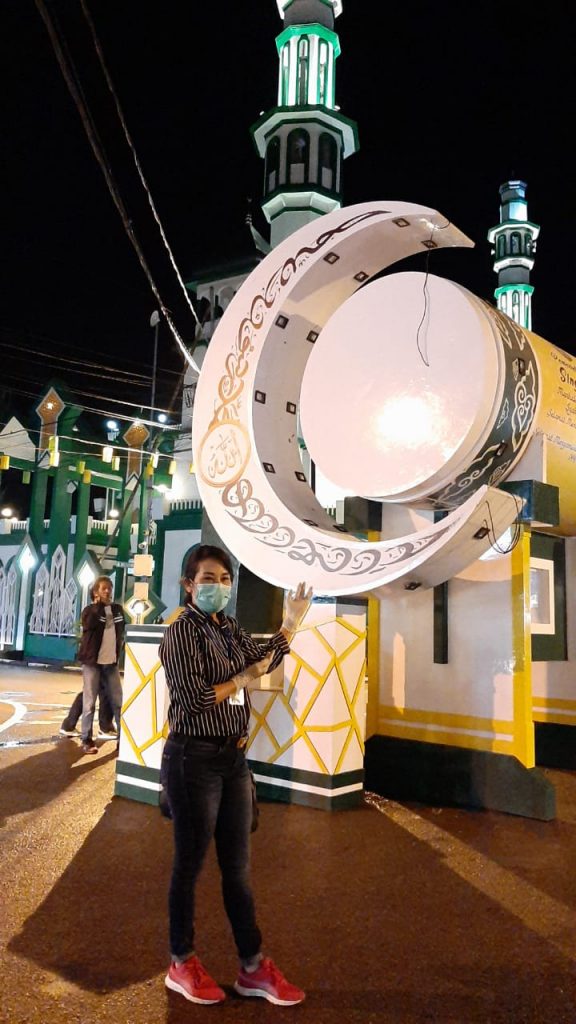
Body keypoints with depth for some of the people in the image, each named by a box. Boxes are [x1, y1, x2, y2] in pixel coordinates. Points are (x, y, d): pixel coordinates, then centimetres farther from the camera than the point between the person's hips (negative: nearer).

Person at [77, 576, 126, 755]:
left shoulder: (117, 609, 9)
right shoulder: (90, 609, -4)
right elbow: (89, 624, -25)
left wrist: (118, 651, 12)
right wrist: (98, 605, -15)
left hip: (111, 663, 4)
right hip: (92, 662, -4)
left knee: (118, 702, 7)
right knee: (89, 703, 1)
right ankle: (86, 740, 10)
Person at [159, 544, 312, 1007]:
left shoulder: (230, 629, 8)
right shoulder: (182, 632, -15)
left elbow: (263, 659, 18)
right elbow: (193, 700, -22)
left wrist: (293, 621, 18)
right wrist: (242, 680, -10)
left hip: (234, 758, 7)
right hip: (194, 760, -7)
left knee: (238, 867, 16)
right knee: (190, 864, 10)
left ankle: (253, 967, 29)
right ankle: (182, 965, 30)